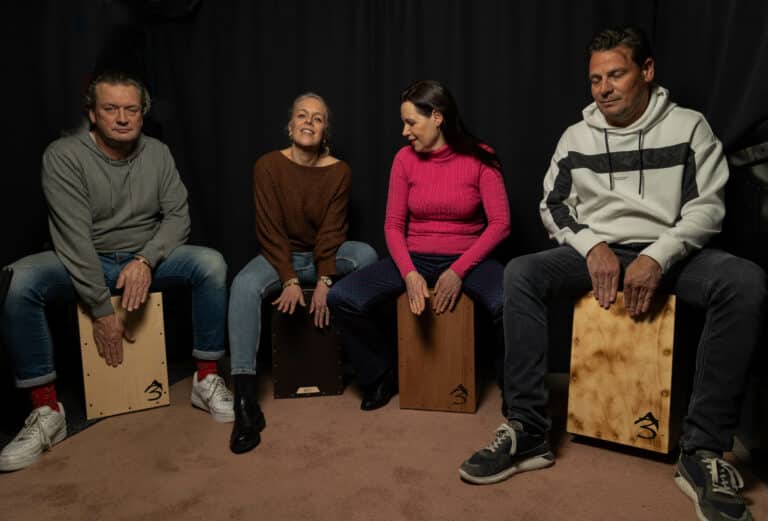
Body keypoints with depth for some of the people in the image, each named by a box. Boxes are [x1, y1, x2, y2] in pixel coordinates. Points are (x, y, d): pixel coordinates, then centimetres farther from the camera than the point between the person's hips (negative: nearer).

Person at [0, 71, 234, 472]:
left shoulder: (157, 153, -2)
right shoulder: (64, 156, -14)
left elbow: (177, 216, -4)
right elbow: (74, 236, -20)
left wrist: (146, 260, -24)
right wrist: (102, 311, -23)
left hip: (145, 259, 2)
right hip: (84, 263, -2)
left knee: (211, 264, -25)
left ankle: (206, 380, -13)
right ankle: (47, 411, -19)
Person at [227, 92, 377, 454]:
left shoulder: (339, 171, -3)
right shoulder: (268, 166, -8)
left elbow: (331, 230, -9)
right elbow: (270, 229, -11)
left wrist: (324, 281, -22)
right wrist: (290, 280, -22)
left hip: (323, 254, 2)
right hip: (280, 255, -1)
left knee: (367, 255, -29)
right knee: (244, 285, -33)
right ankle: (245, 403, -36)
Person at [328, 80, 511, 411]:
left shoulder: (479, 158, -6)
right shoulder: (405, 159, 1)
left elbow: (500, 224, -9)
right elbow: (393, 225, 0)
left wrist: (458, 272, -19)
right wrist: (409, 274, -17)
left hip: (467, 259, -2)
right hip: (415, 258, 3)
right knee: (342, 298, -19)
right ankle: (382, 377, 7)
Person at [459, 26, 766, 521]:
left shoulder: (688, 126, 3)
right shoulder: (576, 136, 10)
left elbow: (707, 207, -3)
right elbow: (553, 205, 7)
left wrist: (657, 256, -21)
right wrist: (593, 246, -12)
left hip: (669, 252, -1)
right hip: (596, 251, 2)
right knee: (520, 273, -27)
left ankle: (703, 451, -24)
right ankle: (528, 431, -25)